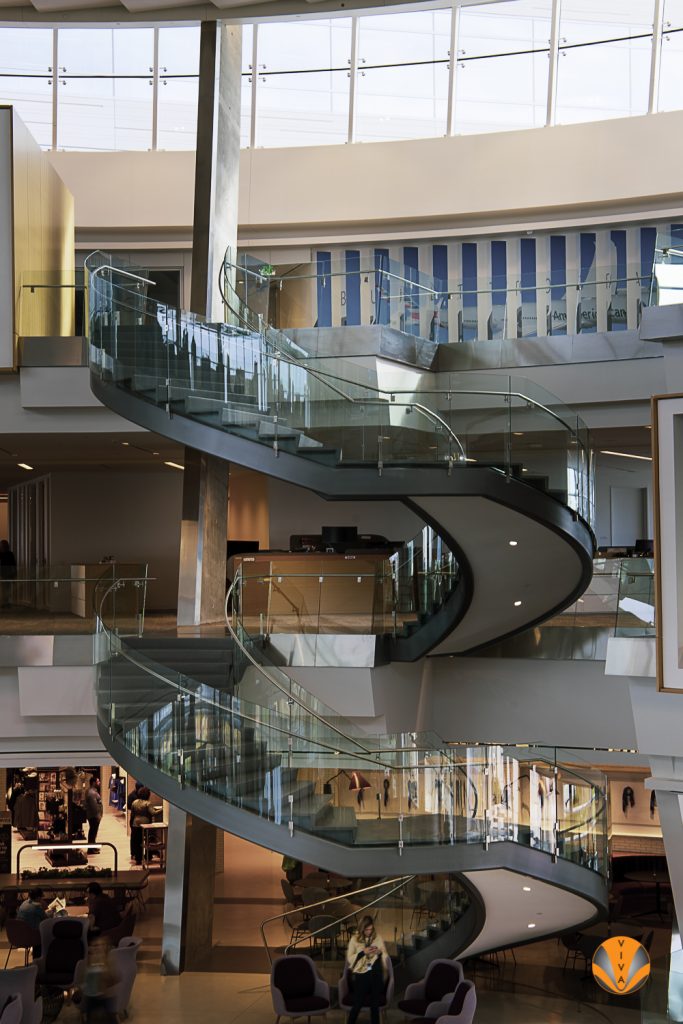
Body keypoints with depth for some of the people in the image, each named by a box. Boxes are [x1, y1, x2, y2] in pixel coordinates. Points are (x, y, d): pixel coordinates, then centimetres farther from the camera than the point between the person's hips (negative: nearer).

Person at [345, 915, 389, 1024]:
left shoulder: (378, 938, 5)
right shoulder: (355, 939, -1)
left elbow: (386, 957, 10)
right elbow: (349, 958, -5)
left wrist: (380, 952, -11)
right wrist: (363, 952, -17)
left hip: (376, 975, 2)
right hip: (361, 974, -2)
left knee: (375, 1004, 8)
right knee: (357, 1004, -2)